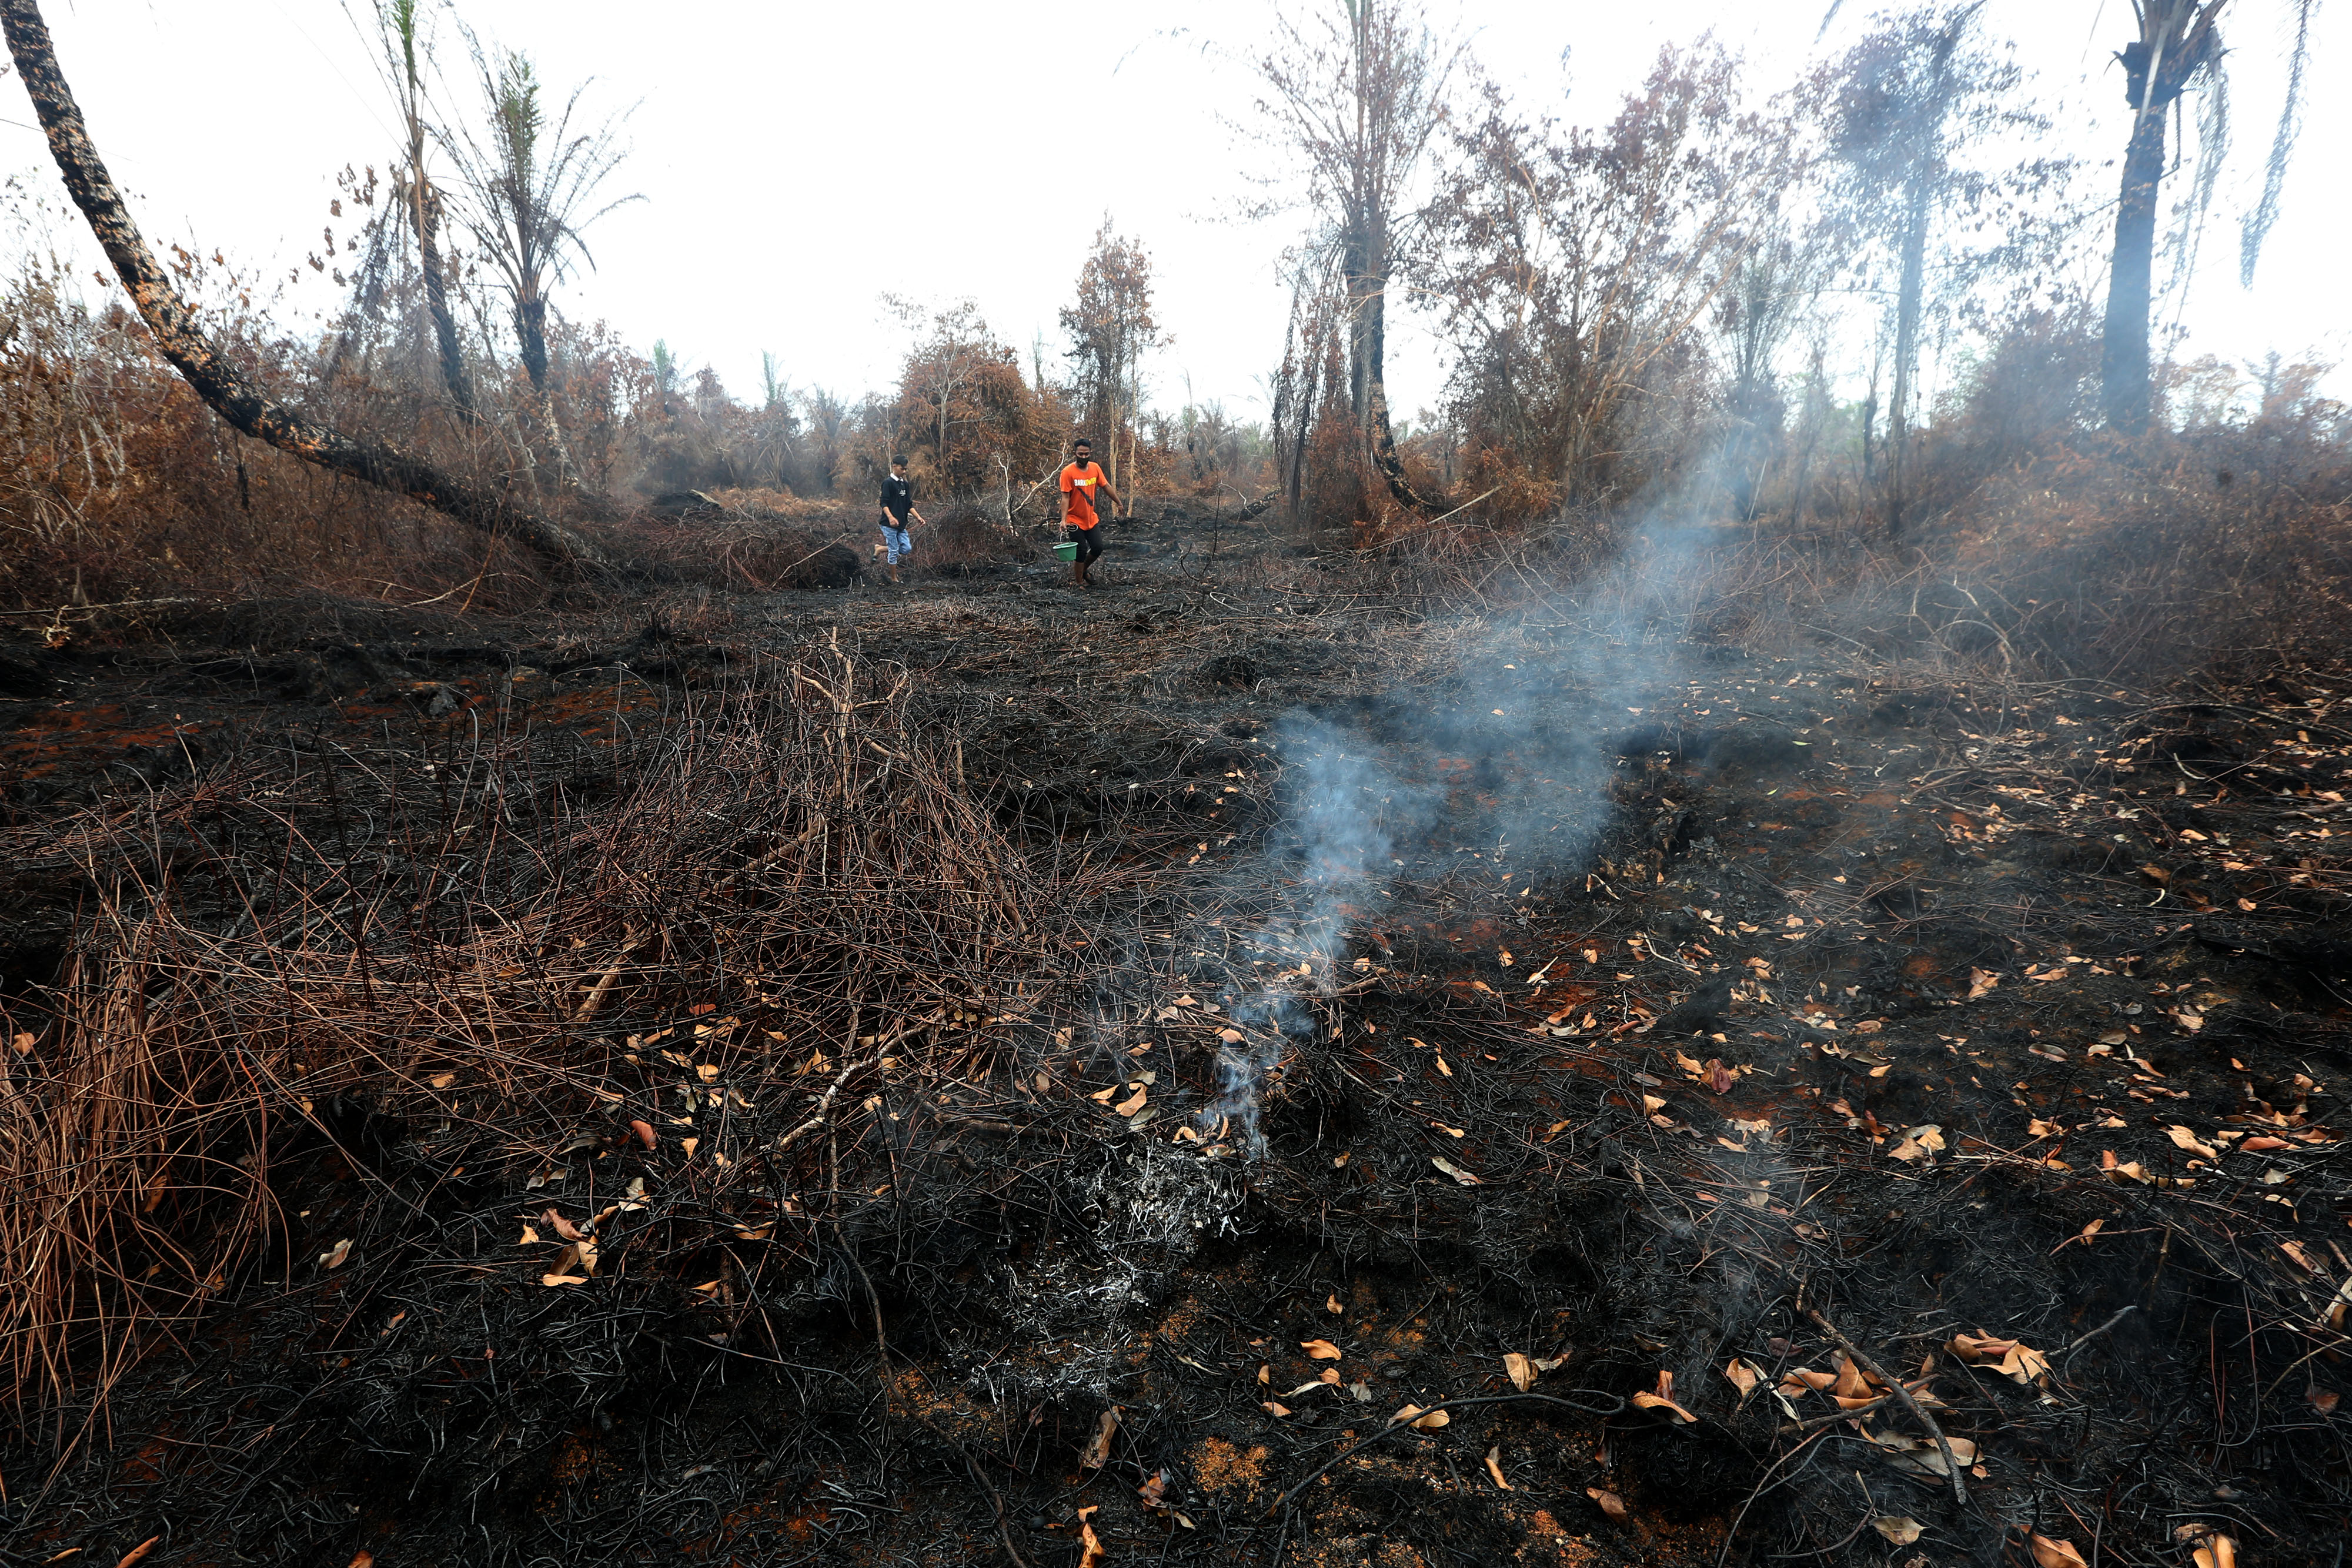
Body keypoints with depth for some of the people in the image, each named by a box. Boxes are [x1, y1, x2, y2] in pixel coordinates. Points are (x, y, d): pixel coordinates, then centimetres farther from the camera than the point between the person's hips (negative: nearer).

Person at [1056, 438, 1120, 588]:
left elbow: (1106, 487, 10)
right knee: (1081, 551, -4)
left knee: (1097, 548, 5)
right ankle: (1079, 582, 12)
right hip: (1075, 521, -5)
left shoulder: (1095, 468, -1)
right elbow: (1065, 497, -18)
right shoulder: (1068, 472, -17)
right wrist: (1064, 519, -26)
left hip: (1091, 519, 5)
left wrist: (1119, 503, 15)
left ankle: (1083, 570, 31)